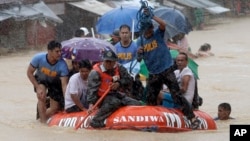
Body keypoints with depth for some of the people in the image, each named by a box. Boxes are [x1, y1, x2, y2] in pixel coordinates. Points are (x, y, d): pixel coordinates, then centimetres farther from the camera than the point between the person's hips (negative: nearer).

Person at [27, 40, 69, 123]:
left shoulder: (62, 65, -35)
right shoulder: (38, 58, -33)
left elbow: (64, 84, -33)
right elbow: (29, 72, -18)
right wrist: (38, 88, -26)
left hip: (55, 83, 1)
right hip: (40, 80, -1)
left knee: (55, 108, 0)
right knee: (42, 96, -30)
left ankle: (42, 115, 30)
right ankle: (43, 120, -19)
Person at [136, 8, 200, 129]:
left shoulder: (158, 34, -4)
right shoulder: (140, 41, 7)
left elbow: (163, 24, -24)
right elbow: (139, 59, 7)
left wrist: (151, 16, -25)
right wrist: (139, 53, -15)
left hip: (166, 70, -5)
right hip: (153, 74, 5)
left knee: (176, 94, -12)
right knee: (150, 99, 8)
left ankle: (193, 118, -13)